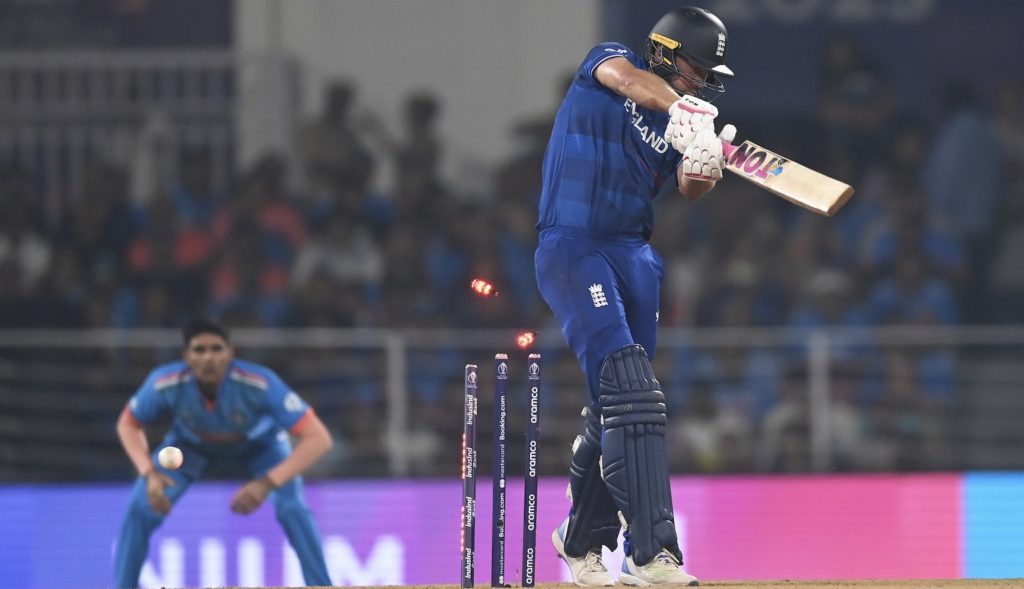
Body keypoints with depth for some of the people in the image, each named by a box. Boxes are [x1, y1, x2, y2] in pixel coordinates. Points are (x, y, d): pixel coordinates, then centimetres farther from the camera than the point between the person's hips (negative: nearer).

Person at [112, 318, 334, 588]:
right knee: (140, 510, -14)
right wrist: (149, 473, -31)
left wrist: (268, 483, -50)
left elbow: (318, 439, -41)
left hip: (259, 442, -2)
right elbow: (128, 425, -14)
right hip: (191, 443, 2)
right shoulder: (165, 384, -36)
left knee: (292, 510, -23)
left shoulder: (261, 384, -43)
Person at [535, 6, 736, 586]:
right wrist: (681, 108, -45)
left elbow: (689, 186, -4)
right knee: (629, 389, -20)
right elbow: (623, 75, -28)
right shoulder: (607, 61, -4)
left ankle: (582, 540, 32)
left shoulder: (680, 119, 10)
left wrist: (705, 170, -28)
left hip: (636, 256, 7)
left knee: (618, 408, 12)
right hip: (573, 249, -7)